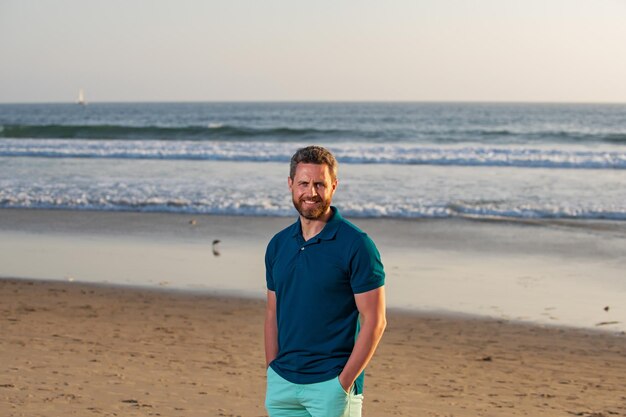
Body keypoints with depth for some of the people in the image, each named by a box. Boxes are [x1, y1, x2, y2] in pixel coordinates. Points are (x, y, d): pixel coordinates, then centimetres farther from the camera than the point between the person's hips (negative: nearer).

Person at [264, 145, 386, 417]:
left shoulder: (356, 245, -9)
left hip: (332, 385, -5)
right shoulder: (278, 244, 10)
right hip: (282, 382, 6)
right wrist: (272, 376, 8)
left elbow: (374, 321, -10)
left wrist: (344, 383, -14)